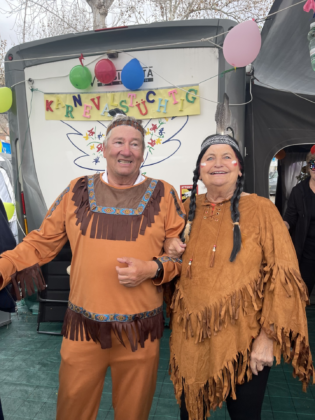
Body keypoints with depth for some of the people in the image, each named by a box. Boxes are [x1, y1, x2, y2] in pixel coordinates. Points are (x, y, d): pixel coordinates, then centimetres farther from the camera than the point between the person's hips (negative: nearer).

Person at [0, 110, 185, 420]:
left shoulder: (163, 195, -2)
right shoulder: (77, 192, 1)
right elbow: (40, 243, 4)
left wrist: (153, 269, -16)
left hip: (140, 330, 0)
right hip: (83, 328, 1)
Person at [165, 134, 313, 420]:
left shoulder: (261, 209, -9)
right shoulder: (187, 209, 4)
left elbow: (283, 276, -11)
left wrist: (268, 336, -15)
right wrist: (170, 252, -3)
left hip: (243, 339, -3)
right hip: (190, 336, 4)